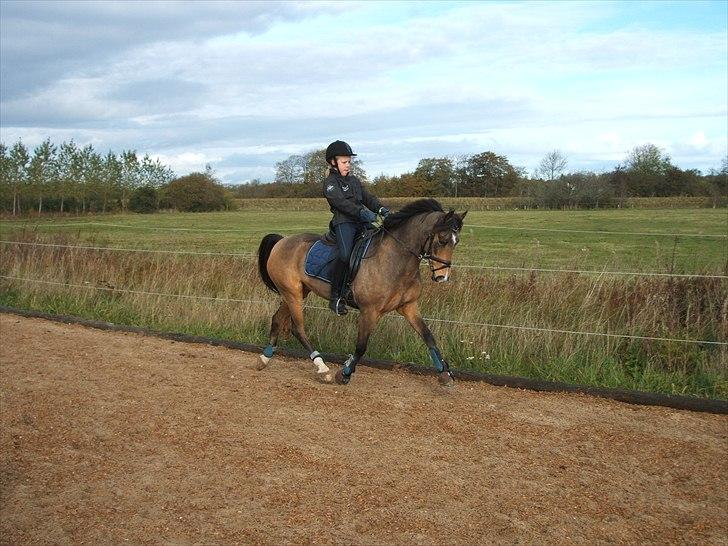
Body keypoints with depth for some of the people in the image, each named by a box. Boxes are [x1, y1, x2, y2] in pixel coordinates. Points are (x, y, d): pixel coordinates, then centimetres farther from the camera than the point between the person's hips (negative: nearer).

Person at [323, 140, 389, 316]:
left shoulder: (354, 180, 26)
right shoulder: (330, 183, 1)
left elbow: (368, 198, 19)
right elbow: (341, 202, -15)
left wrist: (382, 209, -1)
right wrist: (363, 213, -27)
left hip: (362, 222, 8)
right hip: (344, 222, -8)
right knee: (345, 254, -29)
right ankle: (335, 297, -21)